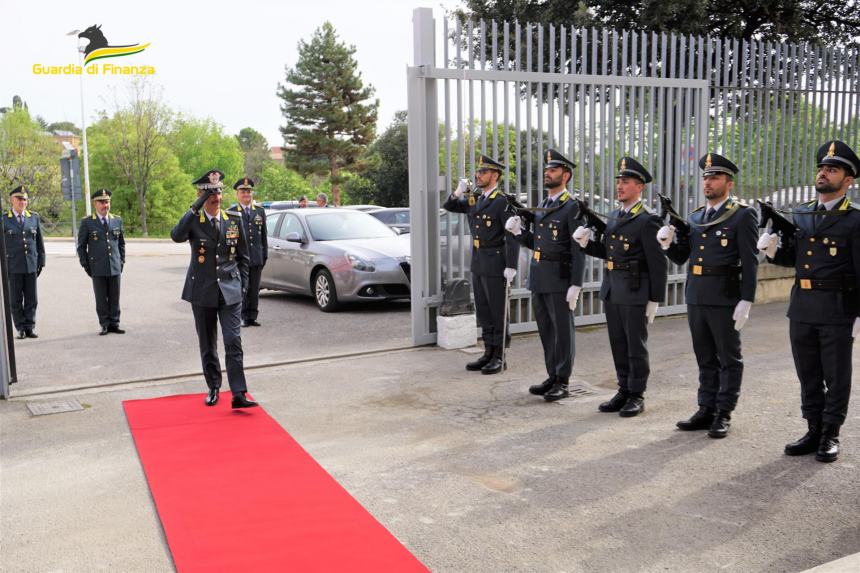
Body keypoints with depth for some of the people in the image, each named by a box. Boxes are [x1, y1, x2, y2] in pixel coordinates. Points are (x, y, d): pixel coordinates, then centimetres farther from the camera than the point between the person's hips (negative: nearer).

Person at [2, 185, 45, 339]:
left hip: (31, 265, 2)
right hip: (13, 266, -2)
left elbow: (39, 241, 11)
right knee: (16, 299, 3)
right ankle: (21, 328, 11)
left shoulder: (34, 217, 8)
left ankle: (30, 327, 10)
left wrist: (41, 262, 8)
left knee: (31, 299, 3)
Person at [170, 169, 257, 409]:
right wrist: (195, 208, -27)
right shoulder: (193, 221, -2)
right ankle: (213, 389, 24)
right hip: (202, 291, 0)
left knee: (233, 342, -8)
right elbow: (176, 236, -26)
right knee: (207, 345, 10)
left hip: (230, 290, 0)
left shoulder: (234, 219, 4)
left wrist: (242, 285, 6)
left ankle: (238, 394, -9)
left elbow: (243, 256, 12)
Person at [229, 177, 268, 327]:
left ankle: (252, 317, 14)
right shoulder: (231, 212, 0)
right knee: (241, 289, 0)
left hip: (256, 258, 3)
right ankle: (243, 317, 7)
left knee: (254, 289, 7)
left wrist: (265, 255, 10)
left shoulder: (260, 211, 12)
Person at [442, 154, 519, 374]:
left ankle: (499, 357, 9)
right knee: (483, 311, 13)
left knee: (497, 312, 1)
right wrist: (458, 192, 0)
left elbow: (513, 236, -16)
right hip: (478, 263, 8)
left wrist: (511, 267, -21)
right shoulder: (474, 200, 11)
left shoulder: (502, 202, -12)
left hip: (495, 264, -8)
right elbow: (448, 207, 21)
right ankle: (488, 353, 22)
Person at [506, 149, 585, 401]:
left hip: (559, 279, -8)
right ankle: (552, 377, 24)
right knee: (546, 330, 13)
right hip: (538, 278, 8)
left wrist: (575, 285, -19)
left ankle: (563, 382, 9)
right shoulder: (541, 207, 15)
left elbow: (579, 250, -14)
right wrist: (518, 231, -1)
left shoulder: (572, 207, -9)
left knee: (562, 330, 1)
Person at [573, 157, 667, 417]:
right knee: (618, 344, 13)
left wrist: (655, 299, -14)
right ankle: (624, 391, 24)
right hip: (611, 290, 7)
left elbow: (657, 263, -12)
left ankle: (637, 396, 14)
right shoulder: (614, 217, 12)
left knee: (636, 345, 3)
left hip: (635, 292, -7)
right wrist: (586, 243, -2)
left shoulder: (647, 221, -11)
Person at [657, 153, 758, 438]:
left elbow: (750, 262, -10)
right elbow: (681, 257, 13)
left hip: (725, 298, -6)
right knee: (705, 359, 14)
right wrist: (668, 242, -7)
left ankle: (723, 414, 13)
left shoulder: (743, 215, -5)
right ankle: (706, 411, 22)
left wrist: (746, 301, -16)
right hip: (696, 297, 6)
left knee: (729, 359, 5)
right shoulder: (695, 217, 13)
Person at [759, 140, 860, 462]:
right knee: (808, 375, 13)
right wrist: (772, 249, -6)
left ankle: (831, 435, 17)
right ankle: (814, 431, 25)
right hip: (802, 308, 5)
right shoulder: (800, 215, 10)